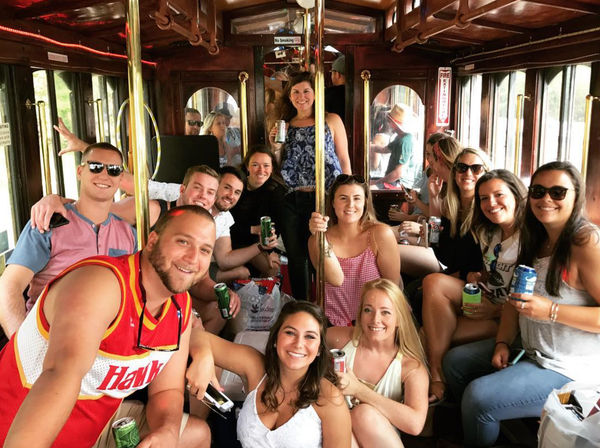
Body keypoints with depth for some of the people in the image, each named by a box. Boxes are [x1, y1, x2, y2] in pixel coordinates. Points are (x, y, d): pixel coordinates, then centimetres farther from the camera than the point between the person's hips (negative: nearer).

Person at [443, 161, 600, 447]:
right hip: (531, 351, 9)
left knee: (479, 396, -19)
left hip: (570, 369, -9)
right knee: (455, 360, 12)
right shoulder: (537, 241, 6)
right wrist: (502, 343, -2)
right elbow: (515, 300, 10)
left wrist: (551, 310, -30)